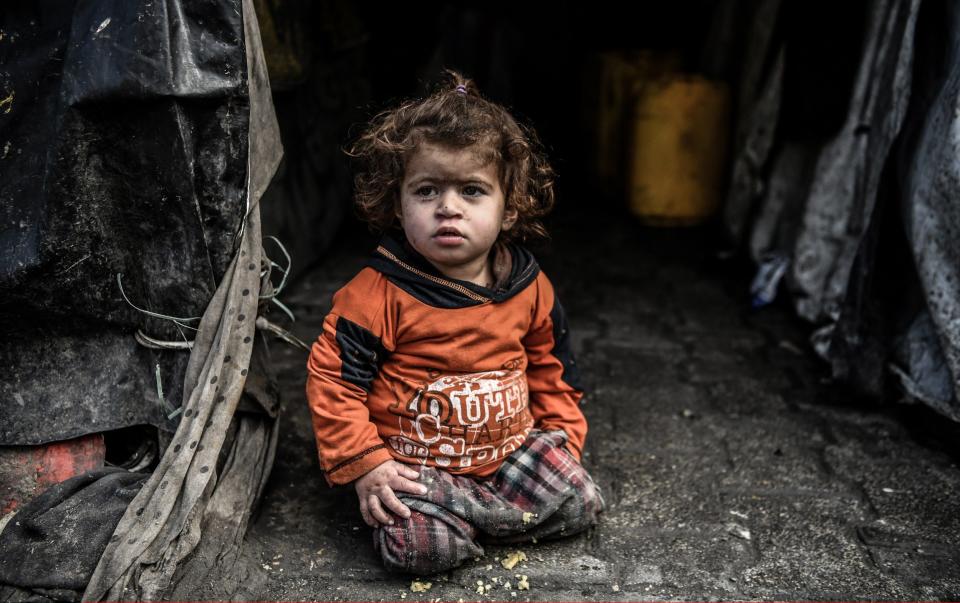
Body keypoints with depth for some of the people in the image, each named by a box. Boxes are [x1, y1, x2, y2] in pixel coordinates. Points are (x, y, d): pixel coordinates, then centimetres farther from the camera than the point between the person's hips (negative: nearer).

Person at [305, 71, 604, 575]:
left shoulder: (529, 288, -4)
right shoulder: (379, 293, -18)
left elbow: (551, 370, 12)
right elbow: (332, 378, -12)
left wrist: (563, 436, 7)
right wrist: (363, 465, -15)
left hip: (514, 448, 5)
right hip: (414, 465, -4)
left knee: (582, 504, -6)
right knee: (420, 546, -25)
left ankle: (462, 514, 4)